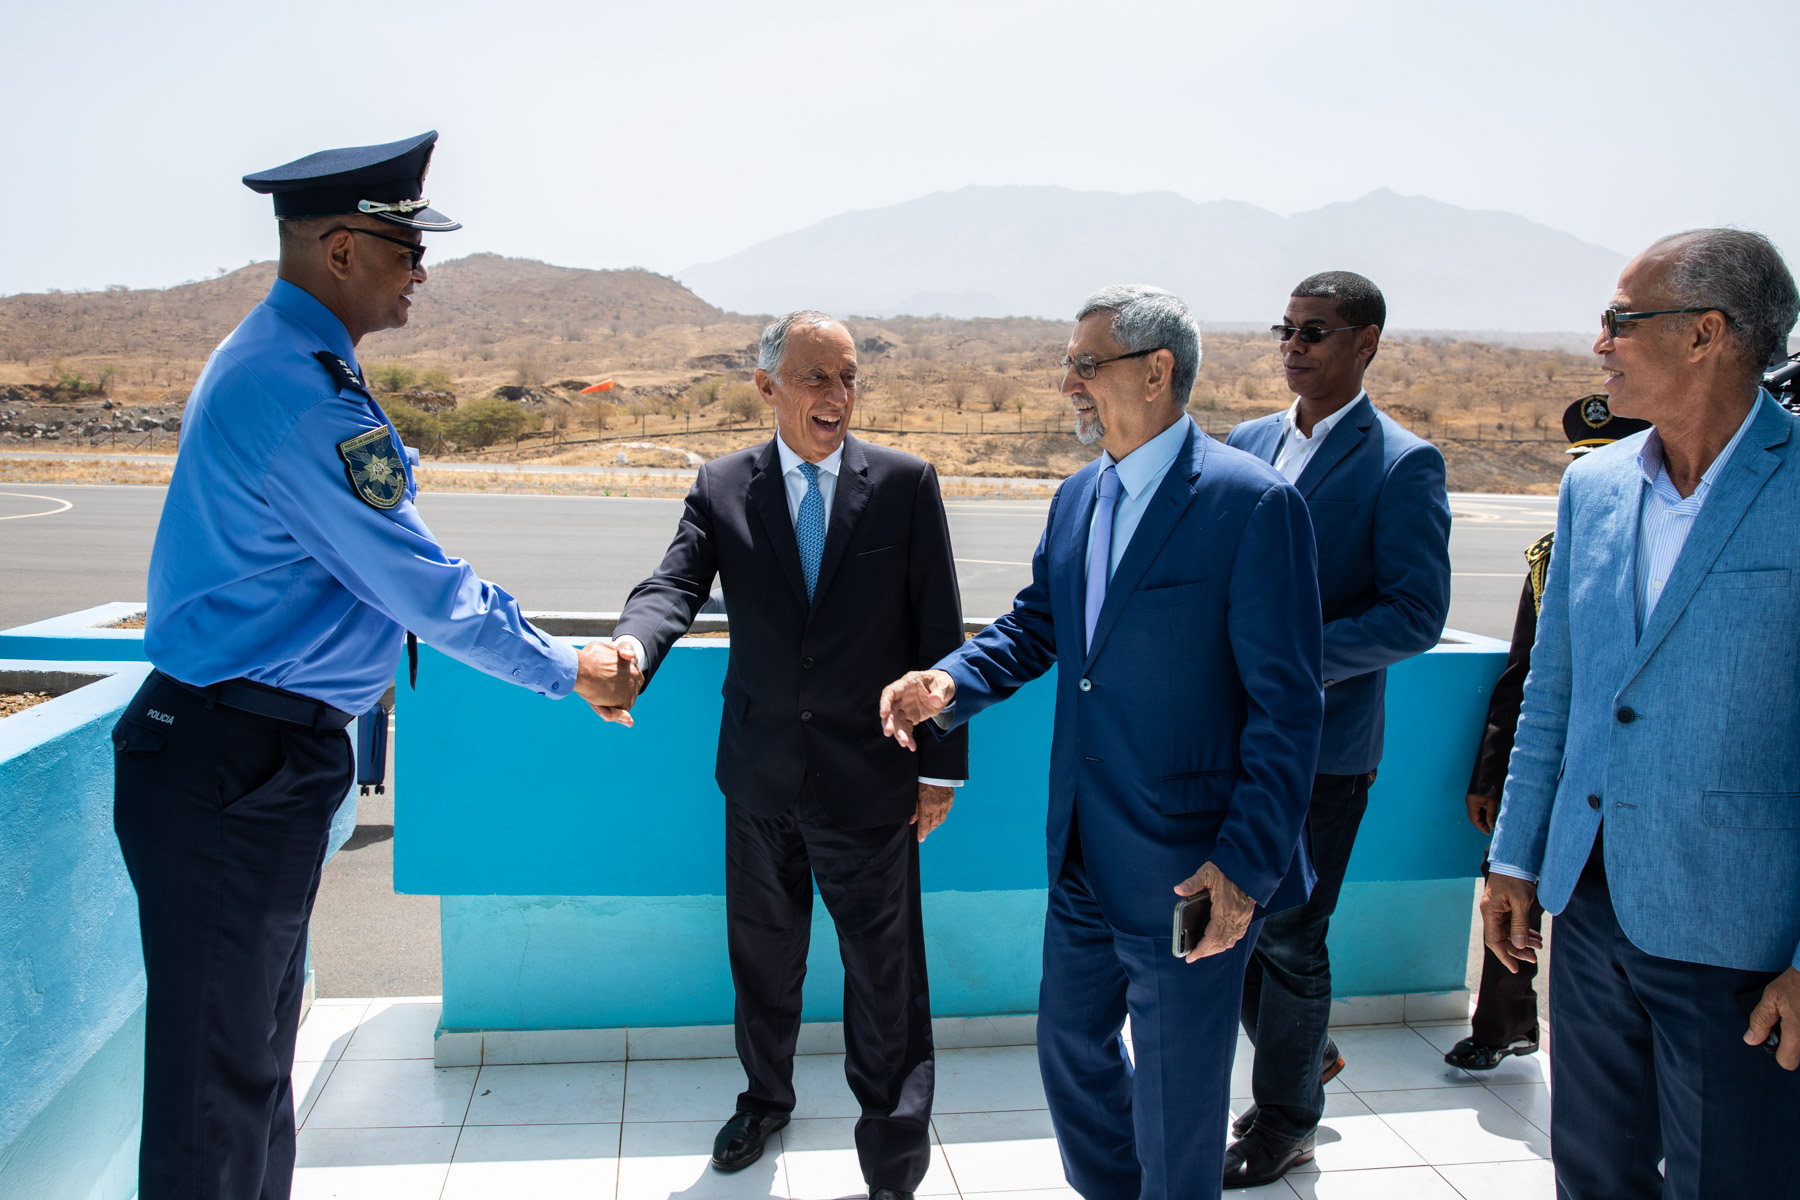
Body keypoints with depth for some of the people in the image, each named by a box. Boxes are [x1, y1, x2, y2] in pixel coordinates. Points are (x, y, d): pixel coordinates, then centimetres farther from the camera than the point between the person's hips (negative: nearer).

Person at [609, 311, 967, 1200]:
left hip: (870, 778, -2)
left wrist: (942, 766, -4)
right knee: (763, 952, 20)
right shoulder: (722, 489, 0)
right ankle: (765, 1098, 46)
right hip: (762, 775, 3)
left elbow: (938, 634, -4)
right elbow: (674, 586, -14)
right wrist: (631, 649, -38)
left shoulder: (906, 483, -5)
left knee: (884, 970, 7)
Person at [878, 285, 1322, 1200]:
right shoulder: (1078, 496, 7)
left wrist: (1247, 862, -21)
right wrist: (950, 683, -6)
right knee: (1070, 1043, 24)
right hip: (1083, 851, 8)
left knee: (1175, 1100, 11)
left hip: (1190, 869, -7)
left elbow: (1286, 706, -18)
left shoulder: (1253, 503, -17)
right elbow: (1035, 625, 14)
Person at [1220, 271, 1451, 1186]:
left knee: (1289, 935, 6)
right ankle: (1304, 1055, 42)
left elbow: (1416, 616, -15)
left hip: (1322, 740, -6)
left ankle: (1286, 1122, 29)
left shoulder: (1401, 464, -10)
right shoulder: (1246, 442, 8)